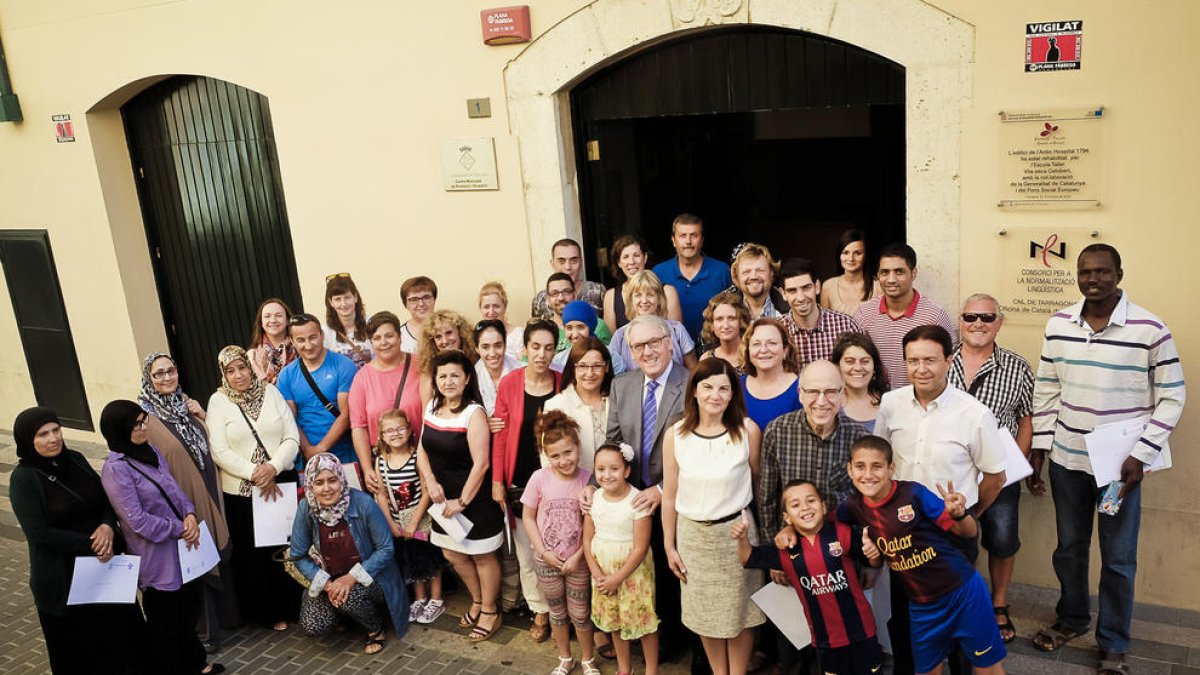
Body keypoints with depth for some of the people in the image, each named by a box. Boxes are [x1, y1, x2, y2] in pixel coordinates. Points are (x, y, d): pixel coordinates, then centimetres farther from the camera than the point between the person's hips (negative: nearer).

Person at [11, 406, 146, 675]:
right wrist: (91, 544, -19)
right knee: (79, 649, 12)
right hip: (64, 578, -5)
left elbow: (106, 499, 6)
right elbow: (39, 534, -20)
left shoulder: (75, 460, 1)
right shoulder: (23, 479, -15)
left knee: (121, 631, 15)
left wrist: (108, 526, -14)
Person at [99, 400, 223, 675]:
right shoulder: (116, 469, -21)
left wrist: (190, 515, -11)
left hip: (181, 549, 8)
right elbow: (137, 521, -22)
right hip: (156, 557, -8)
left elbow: (175, 490, 8)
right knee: (164, 621, 10)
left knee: (188, 610, 23)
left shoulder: (150, 452, 3)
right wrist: (180, 529, -15)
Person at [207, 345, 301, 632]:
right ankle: (272, 611, 22)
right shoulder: (218, 401, -2)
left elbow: (292, 438, -1)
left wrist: (273, 466, -17)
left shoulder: (270, 391, 2)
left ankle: (296, 604, 21)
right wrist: (255, 474, -16)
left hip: (282, 482, 1)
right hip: (242, 490, -1)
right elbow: (219, 452, -8)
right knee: (254, 553, 7)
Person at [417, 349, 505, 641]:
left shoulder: (474, 413, -20)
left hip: (474, 497, -7)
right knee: (452, 553, 18)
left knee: (482, 556, 8)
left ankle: (490, 612, 27)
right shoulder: (432, 406, 2)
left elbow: (480, 463, -21)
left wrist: (462, 501, -16)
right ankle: (478, 601, 40)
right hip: (445, 497, 7)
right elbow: (422, 449, 8)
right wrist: (431, 481, -8)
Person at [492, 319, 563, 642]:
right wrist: (497, 481, -4)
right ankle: (540, 611, 27)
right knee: (527, 549, 9)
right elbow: (501, 434, -3)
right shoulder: (509, 383, -7)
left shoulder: (563, 384, -5)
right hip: (520, 480, 0)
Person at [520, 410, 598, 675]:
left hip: (578, 560, -1)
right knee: (557, 612, 19)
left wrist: (578, 556, -13)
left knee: (580, 614, 12)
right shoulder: (539, 478, -13)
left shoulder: (588, 479, -15)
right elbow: (528, 517, -4)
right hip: (546, 561, 1)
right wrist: (543, 552, -9)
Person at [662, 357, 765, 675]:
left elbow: (758, 482, -1)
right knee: (705, 613, 16)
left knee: (739, 613, 11)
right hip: (693, 533, 2)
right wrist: (669, 545, 5)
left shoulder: (748, 430, -11)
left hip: (736, 532, -1)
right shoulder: (675, 435, -7)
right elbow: (669, 495, 1)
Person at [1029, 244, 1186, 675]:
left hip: (1120, 462, -3)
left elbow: (1172, 397, -5)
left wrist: (1141, 454, -12)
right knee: (1069, 547, 16)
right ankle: (1072, 618, 38)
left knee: (1118, 558, 7)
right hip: (1066, 459, 3)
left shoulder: (1149, 329, -11)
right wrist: (1040, 445, 6)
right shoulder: (1058, 325, 0)